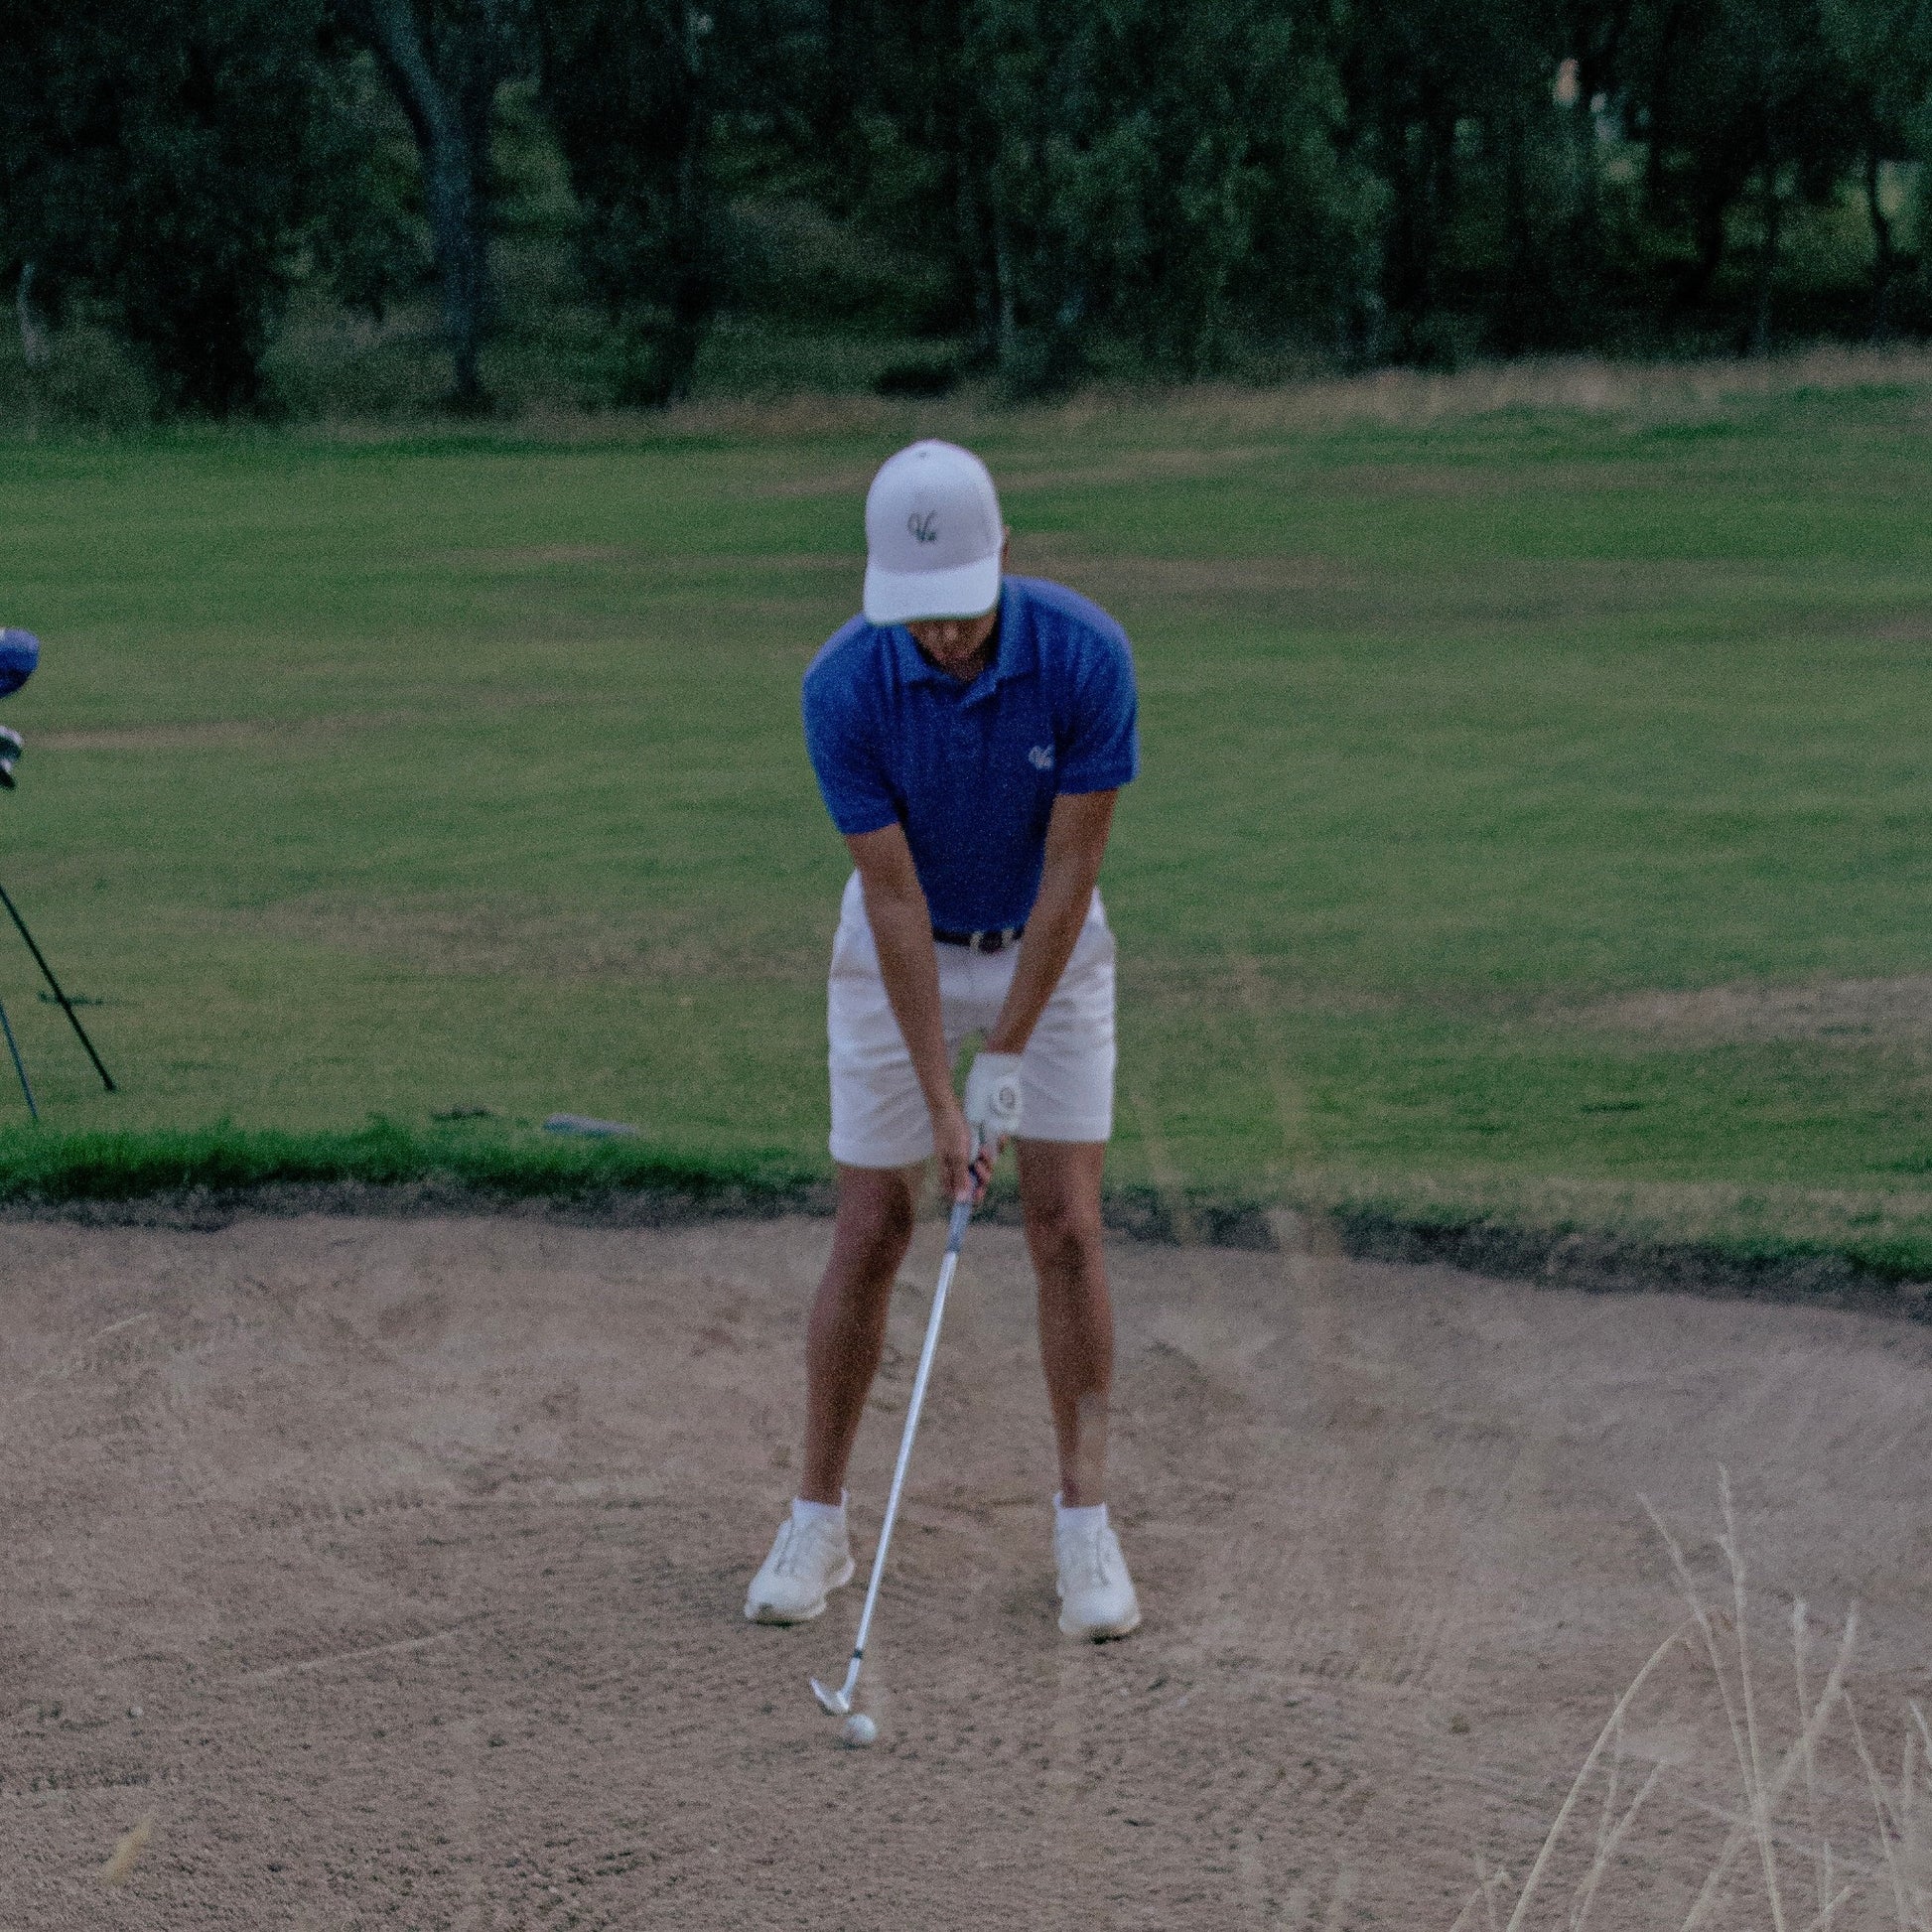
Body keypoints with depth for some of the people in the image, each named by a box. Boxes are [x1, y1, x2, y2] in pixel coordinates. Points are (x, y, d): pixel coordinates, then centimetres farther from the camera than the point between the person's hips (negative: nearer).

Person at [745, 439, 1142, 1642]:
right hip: (902, 952, 0)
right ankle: (820, 1521, 12)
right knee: (871, 1233, -1)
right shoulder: (844, 688, -27)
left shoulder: (1086, 656, -28)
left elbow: (1070, 869, -21)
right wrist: (940, 1100, -25)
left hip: (1050, 950, 0)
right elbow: (895, 896, -23)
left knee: (1067, 1227, -7)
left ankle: (1087, 1530, 1)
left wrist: (1006, 1062, -20)